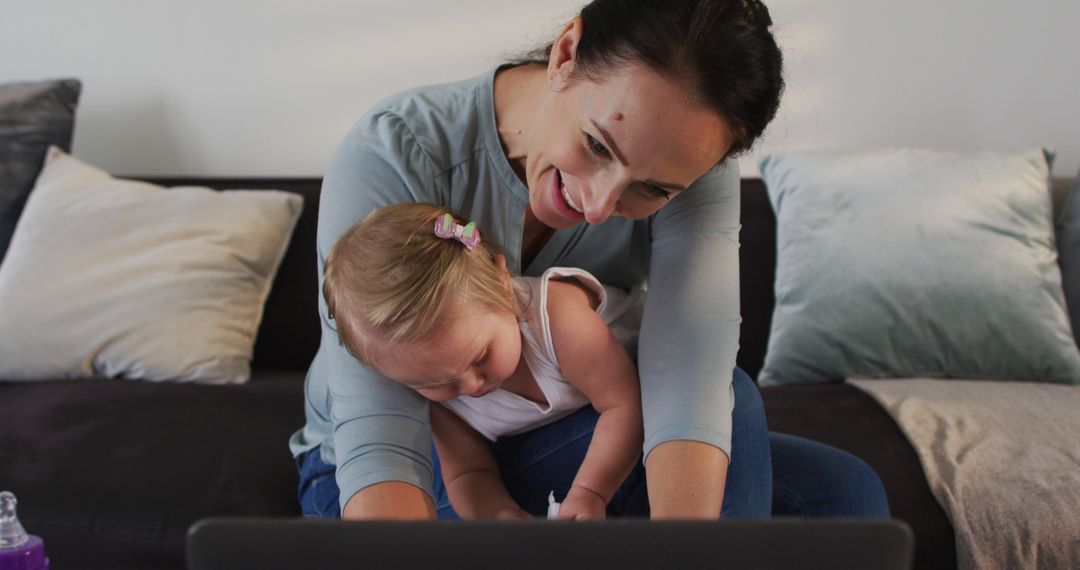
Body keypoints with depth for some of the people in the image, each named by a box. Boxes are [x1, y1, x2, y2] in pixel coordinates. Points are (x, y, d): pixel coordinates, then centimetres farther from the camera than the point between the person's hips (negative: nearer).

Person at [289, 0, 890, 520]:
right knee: (735, 402, -26)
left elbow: (690, 377, -33)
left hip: (557, 442, 4)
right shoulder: (392, 158, -28)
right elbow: (377, 443, -35)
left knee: (847, 492, -8)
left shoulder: (690, 168, -19)